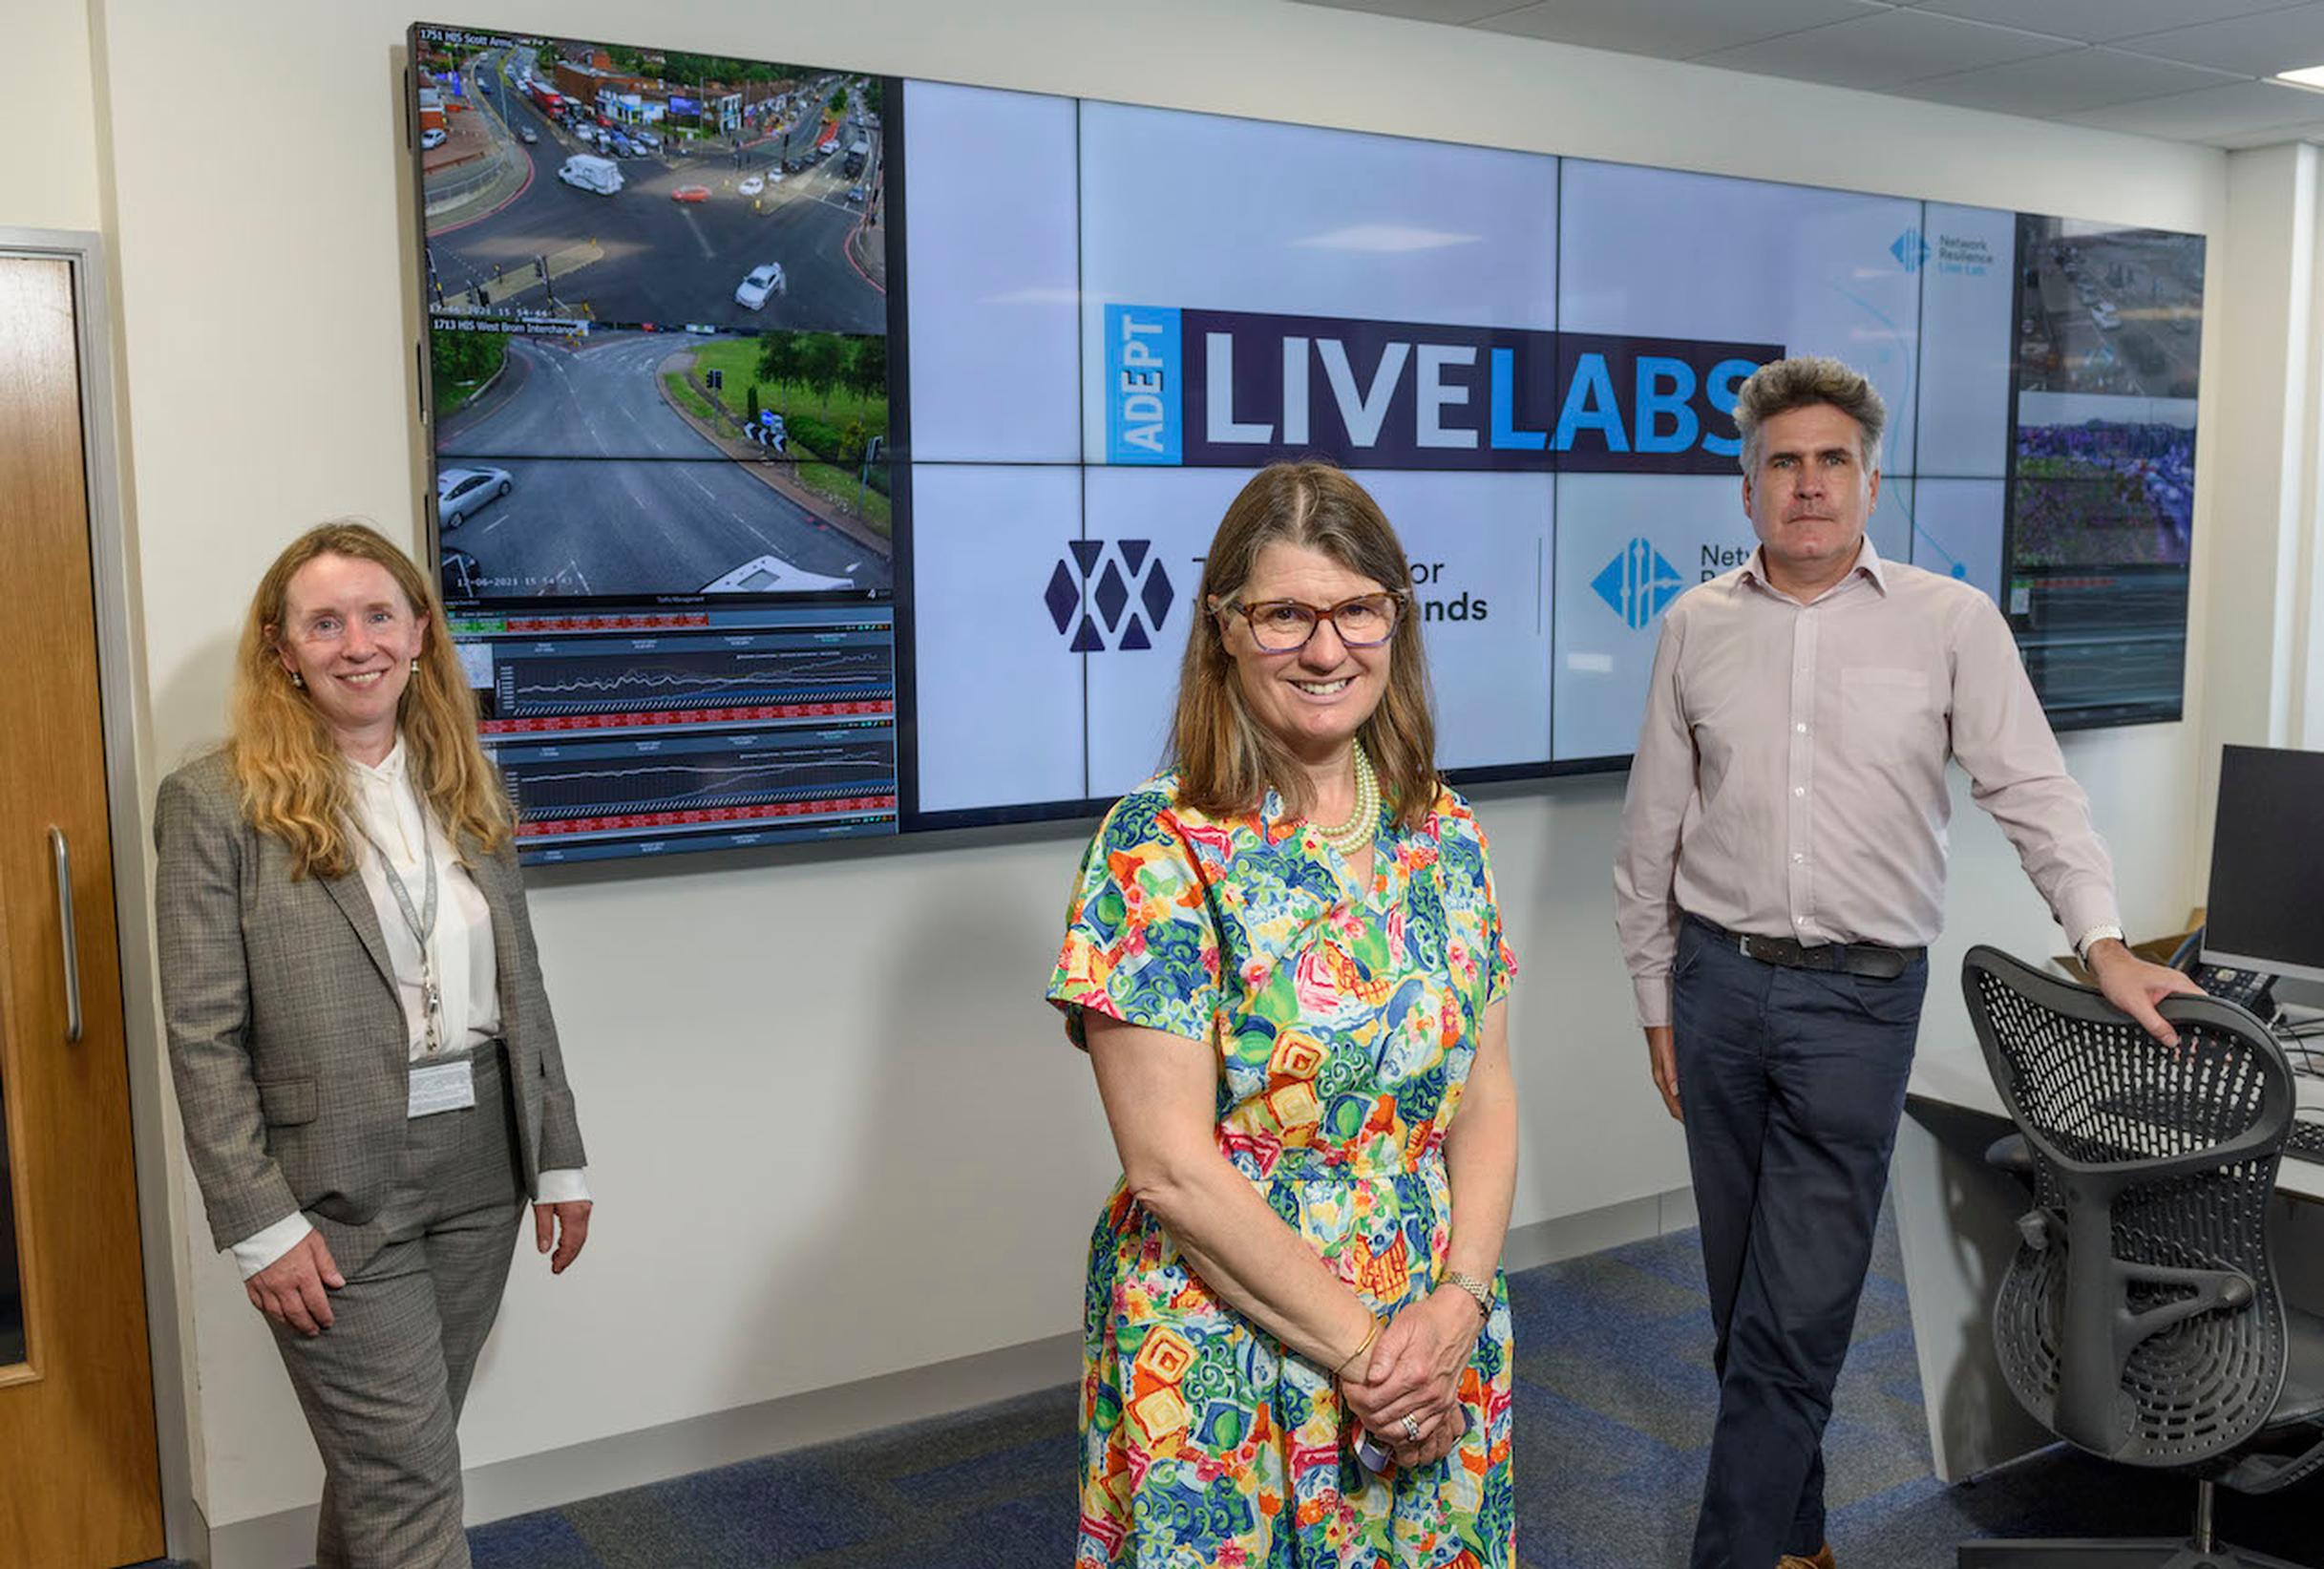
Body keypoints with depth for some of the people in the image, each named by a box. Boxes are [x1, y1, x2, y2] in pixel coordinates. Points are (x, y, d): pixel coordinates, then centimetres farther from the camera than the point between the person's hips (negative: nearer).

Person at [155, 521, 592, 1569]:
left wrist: (560, 1159, 8)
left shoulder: (464, 790, 8)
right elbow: (203, 1039, -9)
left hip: (479, 1170, 5)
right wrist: (260, 1226, -13)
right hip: (336, 1199, -5)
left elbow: (523, 989, 10)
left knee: (384, 1464, 18)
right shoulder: (218, 801, -8)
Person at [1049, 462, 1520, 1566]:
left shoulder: (1444, 835, 2)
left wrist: (1457, 1304, -10)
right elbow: (1169, 1164, -17)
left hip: (1443, 1349, 5)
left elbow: (1485, 1092, 4)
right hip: (1226, 1368, -4)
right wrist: (1359, 1343, -14)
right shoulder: (1162, 848, -15)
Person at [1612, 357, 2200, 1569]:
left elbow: (2031, 788, -1)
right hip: (1718, 981, 3)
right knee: (1744, 1301, 13)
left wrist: (2102, 939, -13)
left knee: (1797, 1313, -3)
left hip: (1860, 997, -3)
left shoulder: (1952, 622, -1)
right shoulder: (1695, 628, 5)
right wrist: (1656, 1001, 9)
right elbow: (1652, 831, 9)